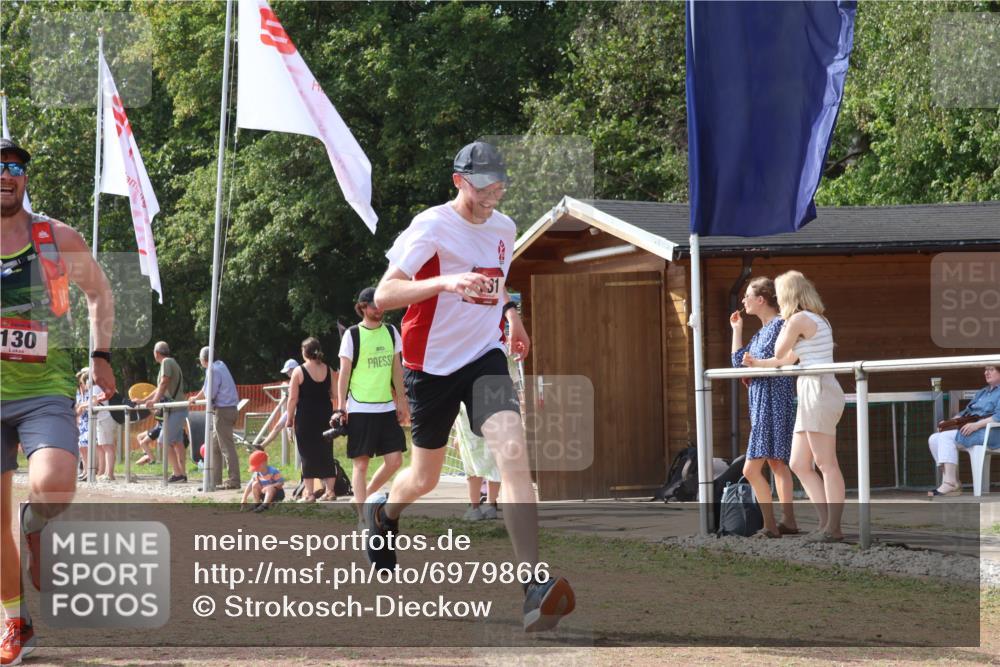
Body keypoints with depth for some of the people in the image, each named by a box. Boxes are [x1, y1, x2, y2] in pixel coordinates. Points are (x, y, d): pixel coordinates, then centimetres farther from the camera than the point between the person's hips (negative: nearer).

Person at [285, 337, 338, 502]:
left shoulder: (299, 371, -6)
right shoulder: (329, 370, 4)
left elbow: (293, 398, -8)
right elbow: (335, 395, 4)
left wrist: (290, 418, -1)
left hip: (305, 416, -4)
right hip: (325, 415, 4)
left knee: (307, 454, 1)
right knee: (326, 453, 10)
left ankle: (309, 493, 0)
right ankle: (330, 490, 11)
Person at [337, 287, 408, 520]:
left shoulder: (391, 332, 10)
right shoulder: (352, 335, -3)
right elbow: (344, 373, -4)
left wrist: (401, 401, 13)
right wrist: (340, 408, -9)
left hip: (387, 407, 5)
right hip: (359, 409, -5)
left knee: (395, 459, -2)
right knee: (361, 463, -4)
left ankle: (365, 496, 19)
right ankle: (362, 516, -1)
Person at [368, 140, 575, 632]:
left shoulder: (504, 228, 6)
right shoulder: (432, 226, -14)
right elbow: (383, 295, -25)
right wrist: (445, 282, -38)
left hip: (484, 357, 3)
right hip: (431, 365, -3)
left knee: (513, 451, -21)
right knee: (425, 477, 11)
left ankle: (535, 586, -30)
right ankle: (383, 512, 51)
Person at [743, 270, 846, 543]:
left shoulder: (799, 319, -8)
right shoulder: (817, 321, 22)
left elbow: (779, 353, 3)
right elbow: (788, 360, 33)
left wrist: (784, 323, 14)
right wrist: (758, 364, 45)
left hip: (819, 390, -10)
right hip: (811, 396, 10)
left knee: (826, 463, -10)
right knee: (800, 465, 9)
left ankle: (834, 528, -11)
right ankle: (826, 522, 6)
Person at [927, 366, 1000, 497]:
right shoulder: (981, 393, 28)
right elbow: (965, 412, 27)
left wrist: (976, 425, -26)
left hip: (988, 432, -10)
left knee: (946, 437, -28)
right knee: (934, 439, -8)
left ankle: (951, 484, -30)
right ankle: (954, 484, -13)